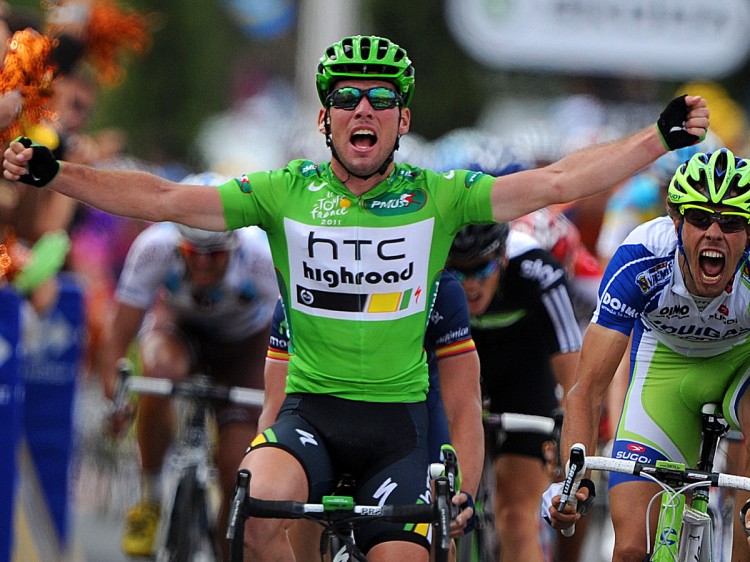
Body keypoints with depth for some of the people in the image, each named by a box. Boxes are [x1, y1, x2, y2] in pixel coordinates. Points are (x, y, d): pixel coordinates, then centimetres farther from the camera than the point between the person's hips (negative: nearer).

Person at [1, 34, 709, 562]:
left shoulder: (437, 197, -1)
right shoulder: (285, 193, 0)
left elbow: (554, 182, -7)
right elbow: (165, 199, -4)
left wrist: (663, 138, -16)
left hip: (397, 419, 1)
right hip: (311, 409, -1)